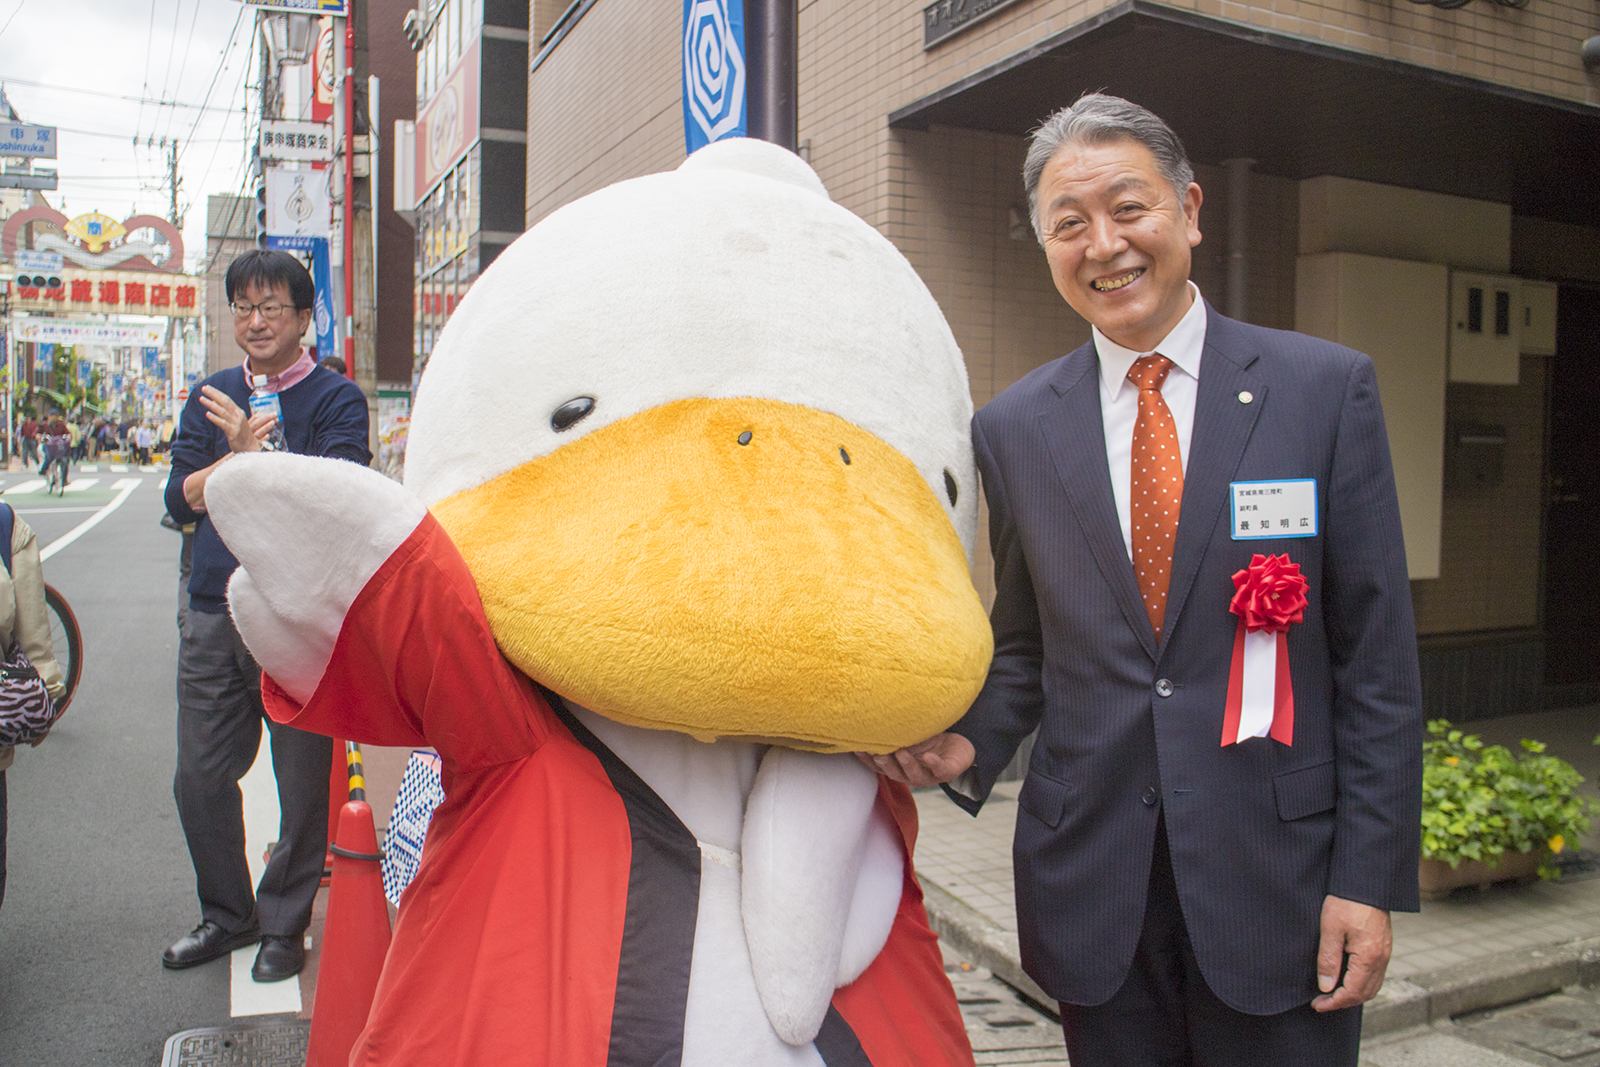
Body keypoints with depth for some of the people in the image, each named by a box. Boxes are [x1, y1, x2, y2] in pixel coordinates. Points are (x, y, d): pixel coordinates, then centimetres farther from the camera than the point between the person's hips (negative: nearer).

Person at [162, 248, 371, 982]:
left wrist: (257, 451, -24)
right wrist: (239, 455, -12)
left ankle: (284, 926, 21)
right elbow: (180, 500, 5)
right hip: (213, 615, 5)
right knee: (200, 778, 13)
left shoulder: (336, 399, -2)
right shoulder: (211, 398, 13)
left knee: (304, 782, 3)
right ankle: (227, 915, 32)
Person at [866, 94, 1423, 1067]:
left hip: (1278, 872, -1)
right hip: (1091, 885, 2)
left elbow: (1377, 654, -3)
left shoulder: (1326, 389, -3)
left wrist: (1371, 877, -6)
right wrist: (972, 742, -9)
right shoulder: (1013, 428, 2)